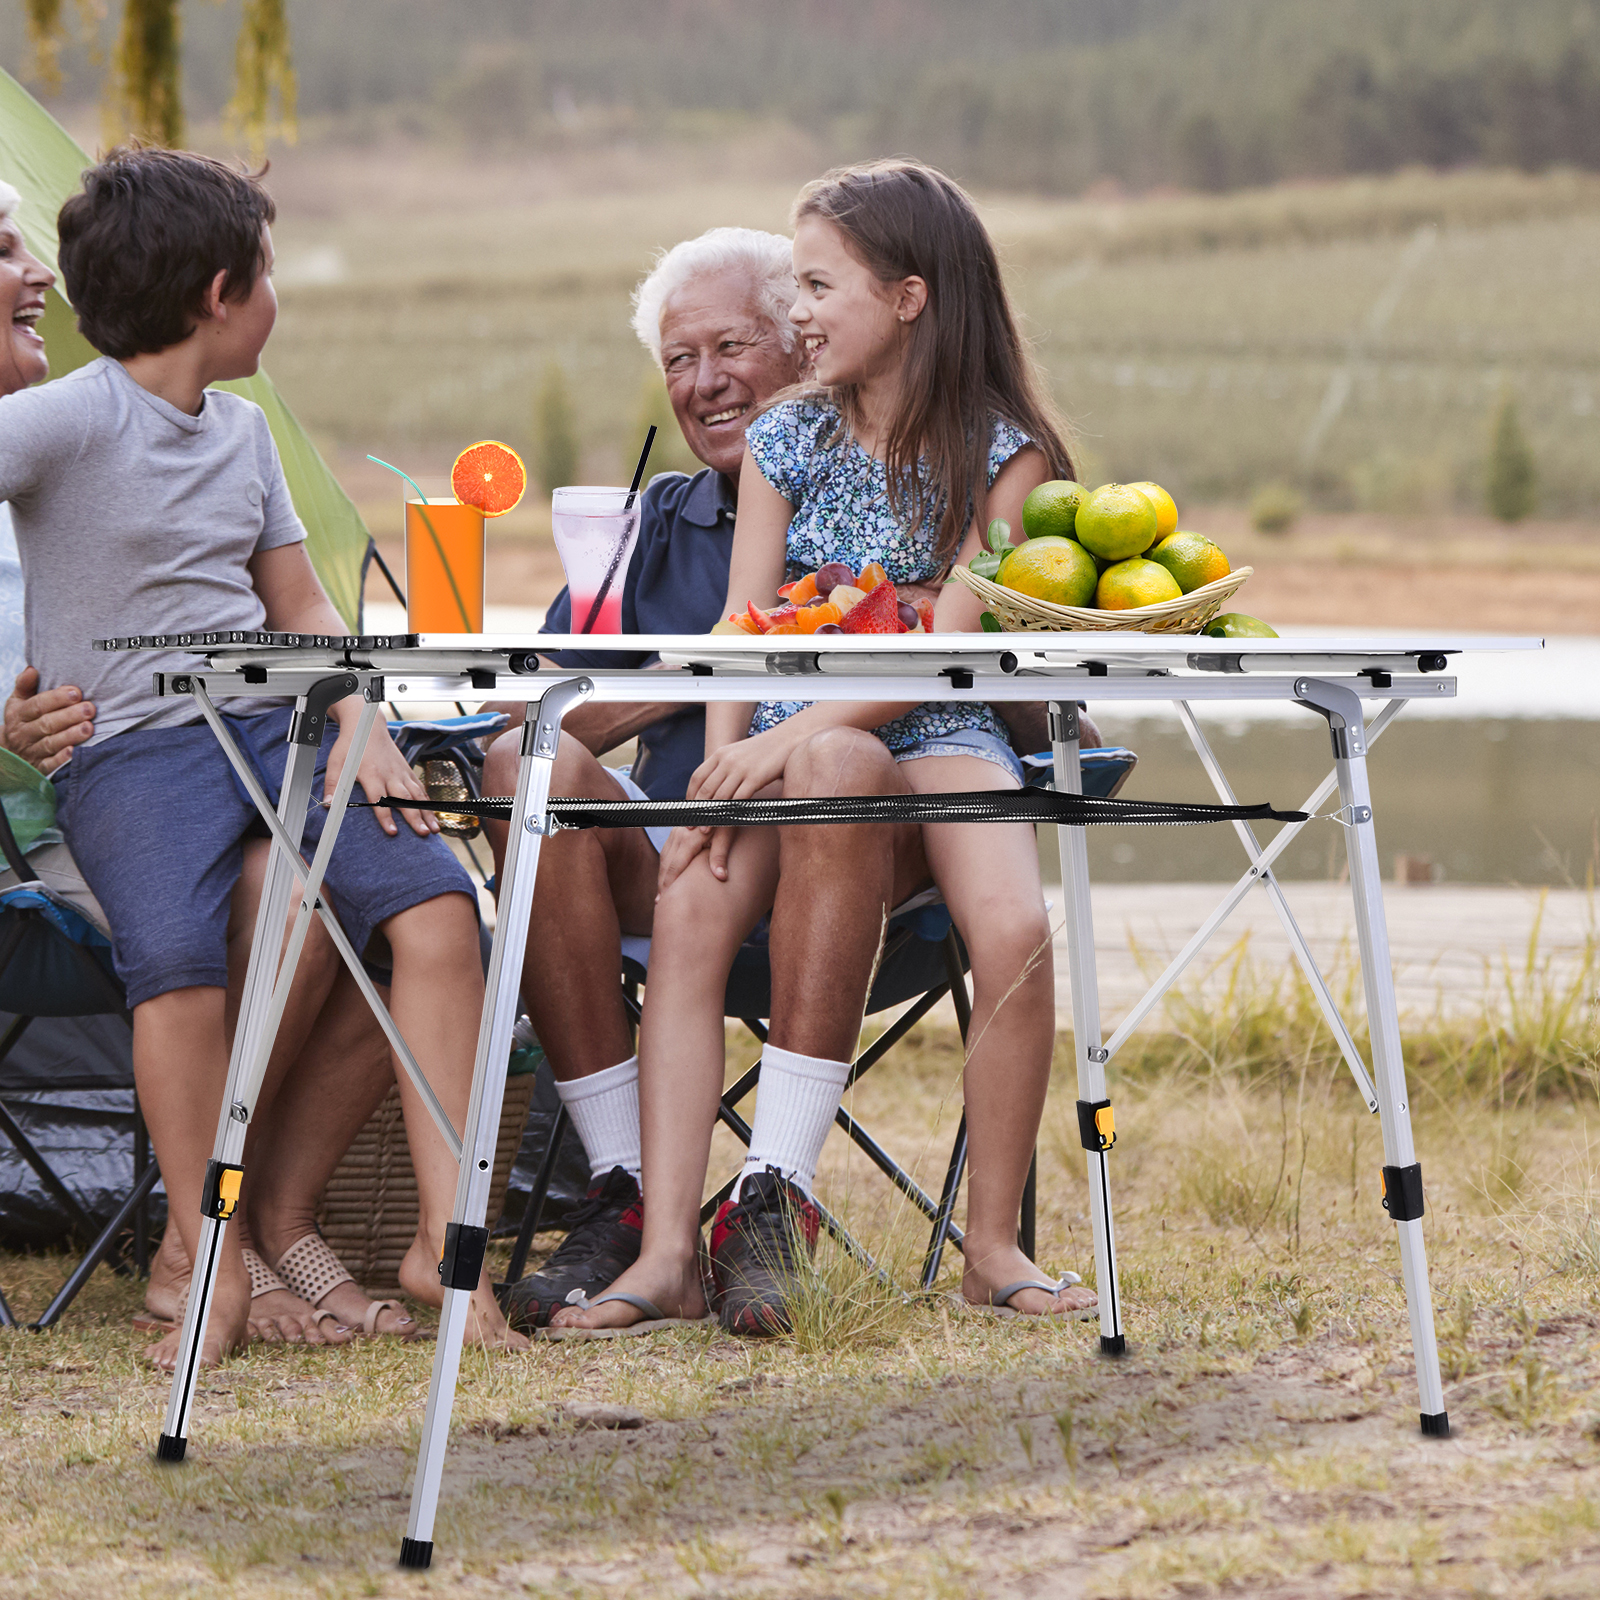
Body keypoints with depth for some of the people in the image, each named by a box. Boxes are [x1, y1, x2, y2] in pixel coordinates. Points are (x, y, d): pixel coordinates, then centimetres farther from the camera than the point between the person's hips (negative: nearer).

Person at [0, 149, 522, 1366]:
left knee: (433, 899, -18)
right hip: (130, 747, -6)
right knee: (177, 957, -33)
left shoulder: (241, 430, 18)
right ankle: (216, 1276, -21)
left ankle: (446, 1238, -14)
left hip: (273, 722, 6)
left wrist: (358, 722, 3)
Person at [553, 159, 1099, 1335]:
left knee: (1016, 930, -33)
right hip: (788, 746, 2)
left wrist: (790, 738, -23)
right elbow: (743, 630, 4)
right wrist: (726, 770, -16)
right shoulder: (787, 441, 13)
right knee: (688, 911, -30)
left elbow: (945, 647, -10)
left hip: (939, 744, -2)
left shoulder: (1003, 454, 1)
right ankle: (668, 1250, -37)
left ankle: (994, 1244, -17)